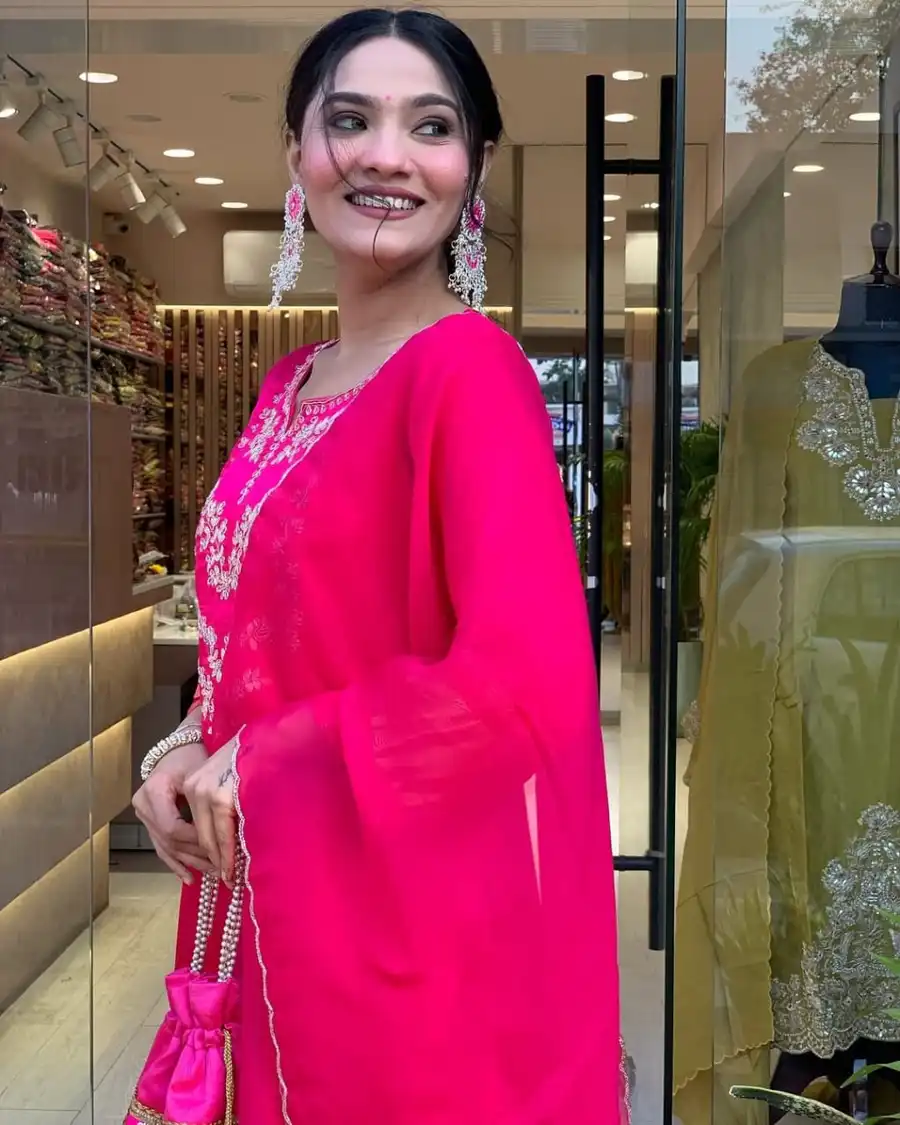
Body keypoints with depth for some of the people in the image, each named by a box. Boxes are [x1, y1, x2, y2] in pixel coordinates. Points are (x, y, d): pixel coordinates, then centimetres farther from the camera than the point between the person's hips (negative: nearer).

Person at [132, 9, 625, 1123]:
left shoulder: (470, 367, -17)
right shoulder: (290, 382, 7)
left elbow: (526, 684, -27)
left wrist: (258, 764, -16)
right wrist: (192, 752, -4)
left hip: (423, 924, -7)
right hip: (289, 901, 7)